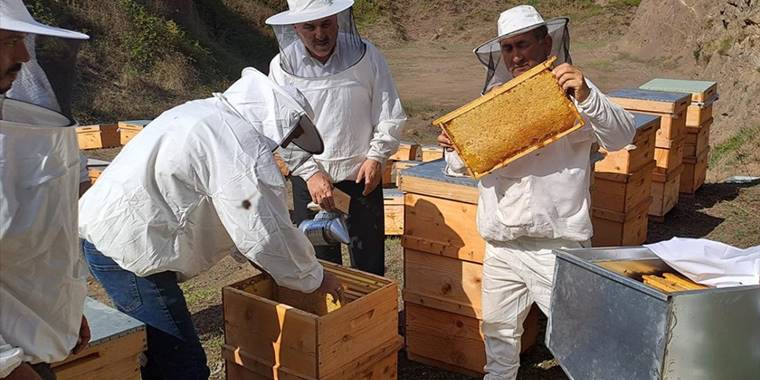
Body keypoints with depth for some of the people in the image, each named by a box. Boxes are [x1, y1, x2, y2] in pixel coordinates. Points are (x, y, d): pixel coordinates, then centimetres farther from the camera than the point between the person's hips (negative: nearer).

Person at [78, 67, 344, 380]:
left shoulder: (206, 112, 15)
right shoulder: (245, 149, -17)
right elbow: (268, 236, -15)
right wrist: (315, 278, 2)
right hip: (127, 248, -11)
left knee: (156, 353, 22)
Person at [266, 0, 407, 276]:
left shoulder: (366, 56, -6)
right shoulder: (282, 67, -6)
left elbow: (391, 116, 0)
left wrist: (376, 157, -10)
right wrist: (311, 172, -14)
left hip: (362, 175, 0)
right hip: (309, 180, 0)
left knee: (369, 263, 10)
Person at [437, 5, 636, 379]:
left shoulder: (570, 94, -4)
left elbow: (620, 136, -18)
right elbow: (465, 165, 15)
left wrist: (587, 96, -34)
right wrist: (454, 148, -8)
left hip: (557, 245, -5)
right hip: (501, 245, 5)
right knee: (498, 330, 20)